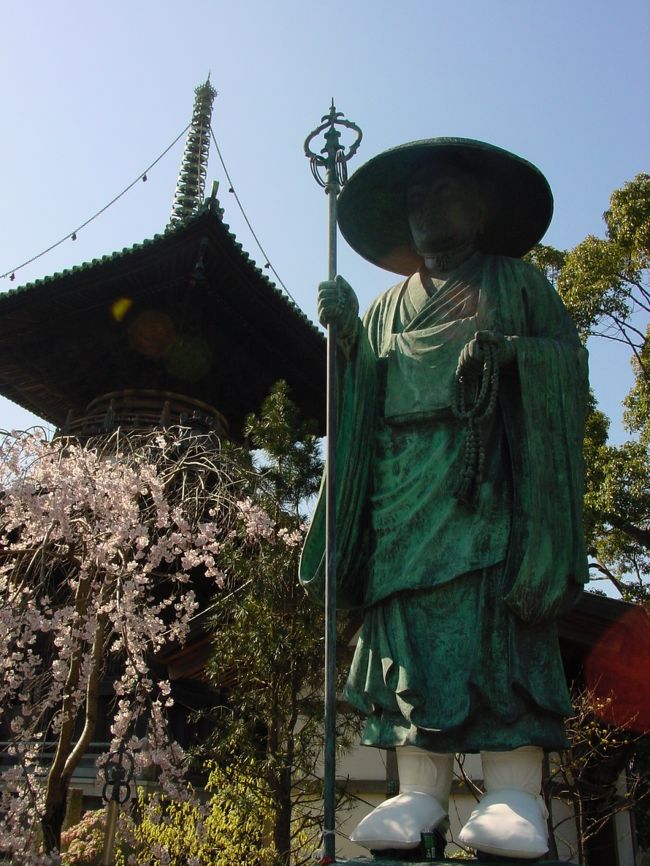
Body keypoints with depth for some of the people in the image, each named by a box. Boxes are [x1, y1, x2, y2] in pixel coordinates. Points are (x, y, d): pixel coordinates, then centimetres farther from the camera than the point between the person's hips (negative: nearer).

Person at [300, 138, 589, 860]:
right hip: (402, 470, 3)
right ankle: (420, 790, -10)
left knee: (493, 607, -16)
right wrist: (345, 334, 0)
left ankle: (514, 794, -16)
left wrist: (508, 352, -11)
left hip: (490, 469, -2)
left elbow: (568, 360, 7)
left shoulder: (517, 282, 19)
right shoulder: (388, 304, 26)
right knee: (407, 607, -10)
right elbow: (360, 389, 17)